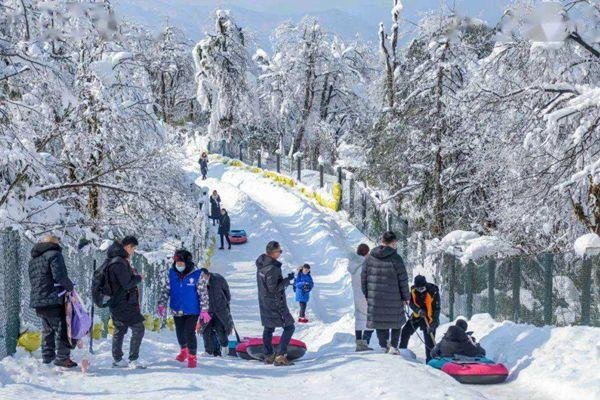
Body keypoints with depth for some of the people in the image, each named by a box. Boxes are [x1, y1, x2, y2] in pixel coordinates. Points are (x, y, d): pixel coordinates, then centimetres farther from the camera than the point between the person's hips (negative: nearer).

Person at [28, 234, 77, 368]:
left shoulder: (33, 259, 20)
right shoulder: (54, 254, -7)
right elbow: (59, 276, -19)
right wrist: (69, 286, -4)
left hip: (37, 301, 8)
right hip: (54, 299, -8)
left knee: (47, 329, 18)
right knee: (61, 328, -4)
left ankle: (47, 357, 21)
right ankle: (62, 357, -7)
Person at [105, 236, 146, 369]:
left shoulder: (115, 260, 13)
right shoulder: (119, 263, -20)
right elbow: (127, 284, -22)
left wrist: (132, 272, 5)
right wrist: (138, 278, -5)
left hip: (116, 303, 11)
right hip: (124, 304, -11)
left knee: (120, 330, 17)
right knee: (138, 329, -8)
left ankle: (117, 359, 23)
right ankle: (134, 360, -8)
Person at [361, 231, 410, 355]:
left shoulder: (370, 257, -1)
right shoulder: (395, 258, -13)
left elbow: (364, 277, 6)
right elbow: (403, 280, -7)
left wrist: (366, 294, 17)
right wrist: (406, 297, 5)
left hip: (375, 297, 3)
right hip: (393, 298, -3)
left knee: (379, 320, 14)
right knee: (396, 321, 14)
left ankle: (384, 346, 15)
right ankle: (393, 346, 8)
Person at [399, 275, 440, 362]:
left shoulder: (433, 292, -23)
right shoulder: (413, 290, -10)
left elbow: (436, 309, -22)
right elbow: (411, 303, -8)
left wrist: (432, 325, -28)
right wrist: (418, 310, -30)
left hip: (429, 319, -5)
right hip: (417, 316, 5)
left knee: (429, 342, -8)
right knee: (405, 331, 3)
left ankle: (430, 361, -2)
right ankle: (402, 350, 23)